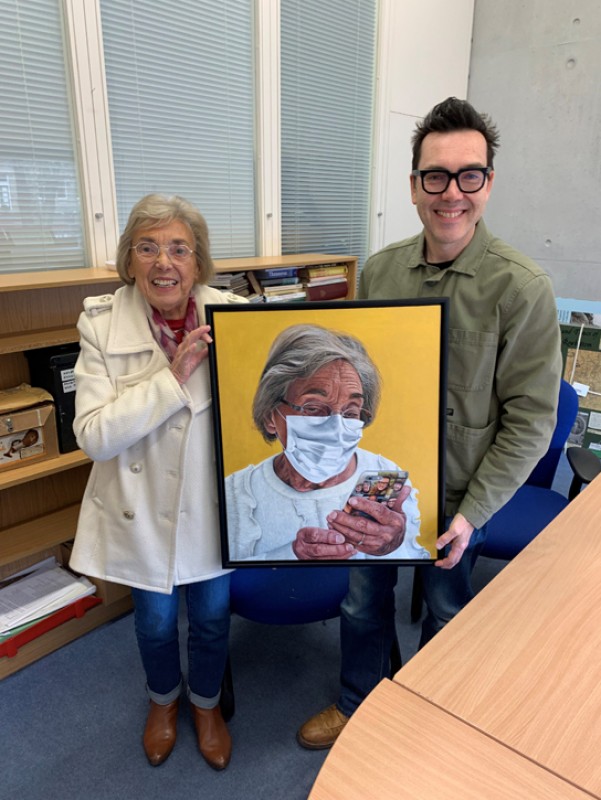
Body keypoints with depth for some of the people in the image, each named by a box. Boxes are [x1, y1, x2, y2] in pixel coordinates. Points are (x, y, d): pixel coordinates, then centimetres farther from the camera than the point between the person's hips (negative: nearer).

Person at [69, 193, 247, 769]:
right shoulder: (102, 323, -14)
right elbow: (92, 434, -22)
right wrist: (173, 377, -28)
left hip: (211, 505, 1)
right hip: (142, 508, 0)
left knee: (213, 617, 19)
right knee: (155, 621, 22)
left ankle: (206, 702, 53)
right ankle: (162, 700, 56)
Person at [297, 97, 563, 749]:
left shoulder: (521, 289, -17)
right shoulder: (379, 270, -4)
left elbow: (530, 419, -14)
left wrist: (473, 512, -15)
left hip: (455, 497, -3)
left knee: (446, 612, 21)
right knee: (363, 602, 21)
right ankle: (355, 703, 49)